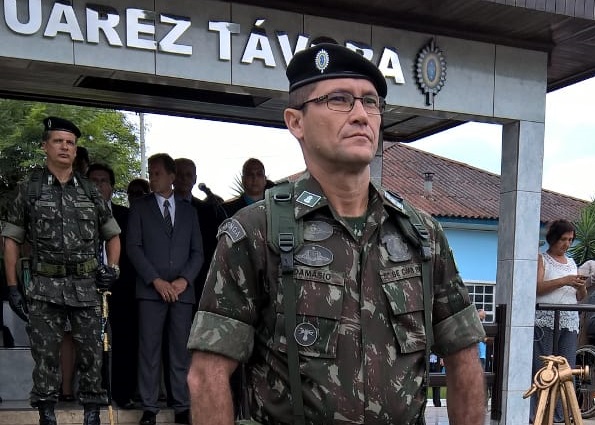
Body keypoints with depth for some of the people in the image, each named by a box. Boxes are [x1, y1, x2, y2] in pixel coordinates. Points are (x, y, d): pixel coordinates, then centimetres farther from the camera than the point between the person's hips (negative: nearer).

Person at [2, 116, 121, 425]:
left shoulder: (89, 192, 11)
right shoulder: (28, 190, 5)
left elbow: (113, 235, 20)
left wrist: (113, 268, 5)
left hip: (87, 287, 2)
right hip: (45, 288, -1)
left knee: (91, 354, 3)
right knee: (45, 356, 3)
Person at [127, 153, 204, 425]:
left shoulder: (188, 211, 15)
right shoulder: (139, 207, 8)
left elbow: (197, 251, 12)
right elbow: (133, 247, 0)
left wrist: (185, 279, -5)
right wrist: (156, 280, -10)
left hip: (182, 290, 2)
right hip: (151, 290, -2)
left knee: (181, 351, 2)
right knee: (149, 351, -2)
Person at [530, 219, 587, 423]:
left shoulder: (571, 263, 22)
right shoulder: (541, 259, 5)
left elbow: (580, 297, 23)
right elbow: (536, 287, -10)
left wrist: (581, 286, 1)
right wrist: (564, 281, -15)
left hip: (570, 323, 6)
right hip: (545, 321, -6)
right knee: (541, 371, -7)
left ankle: (559, 416, 4)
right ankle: (535, 415, -4)